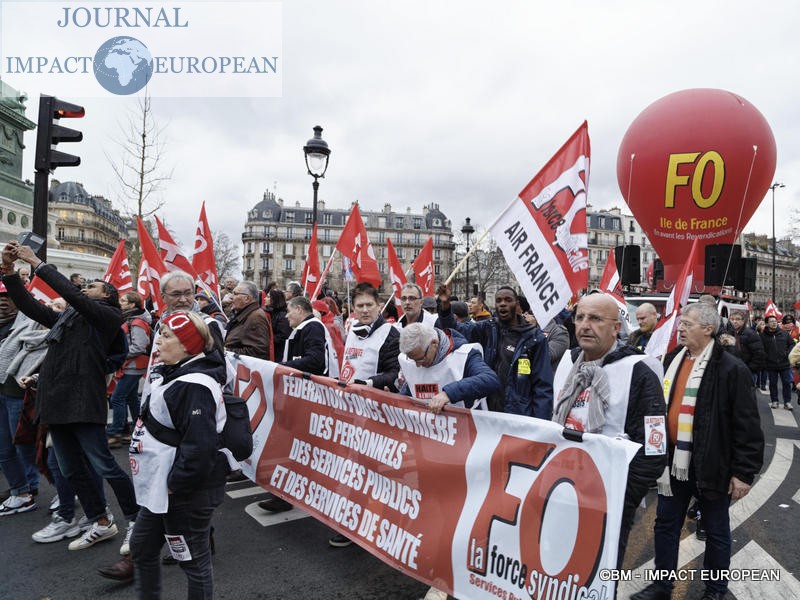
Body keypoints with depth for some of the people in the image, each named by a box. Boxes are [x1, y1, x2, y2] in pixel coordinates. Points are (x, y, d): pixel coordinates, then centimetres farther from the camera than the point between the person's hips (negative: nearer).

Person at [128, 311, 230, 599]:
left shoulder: (194, 386, -24)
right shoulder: (173, 375, 8)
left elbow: (199, 446, -30)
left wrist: (175, 484, -20)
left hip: (186, 493, -10)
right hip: (162, 487, 10)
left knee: (193, 559, 7)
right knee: (142, 547, 24)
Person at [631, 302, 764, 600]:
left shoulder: (732, 369, -13)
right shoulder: (672, 360, 5)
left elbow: (747, 426, -13)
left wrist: (743, 472, -13)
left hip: (712, 466, -5)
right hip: (673, 462, 6)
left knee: (717, 531, 15)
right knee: (665, 525, 15)